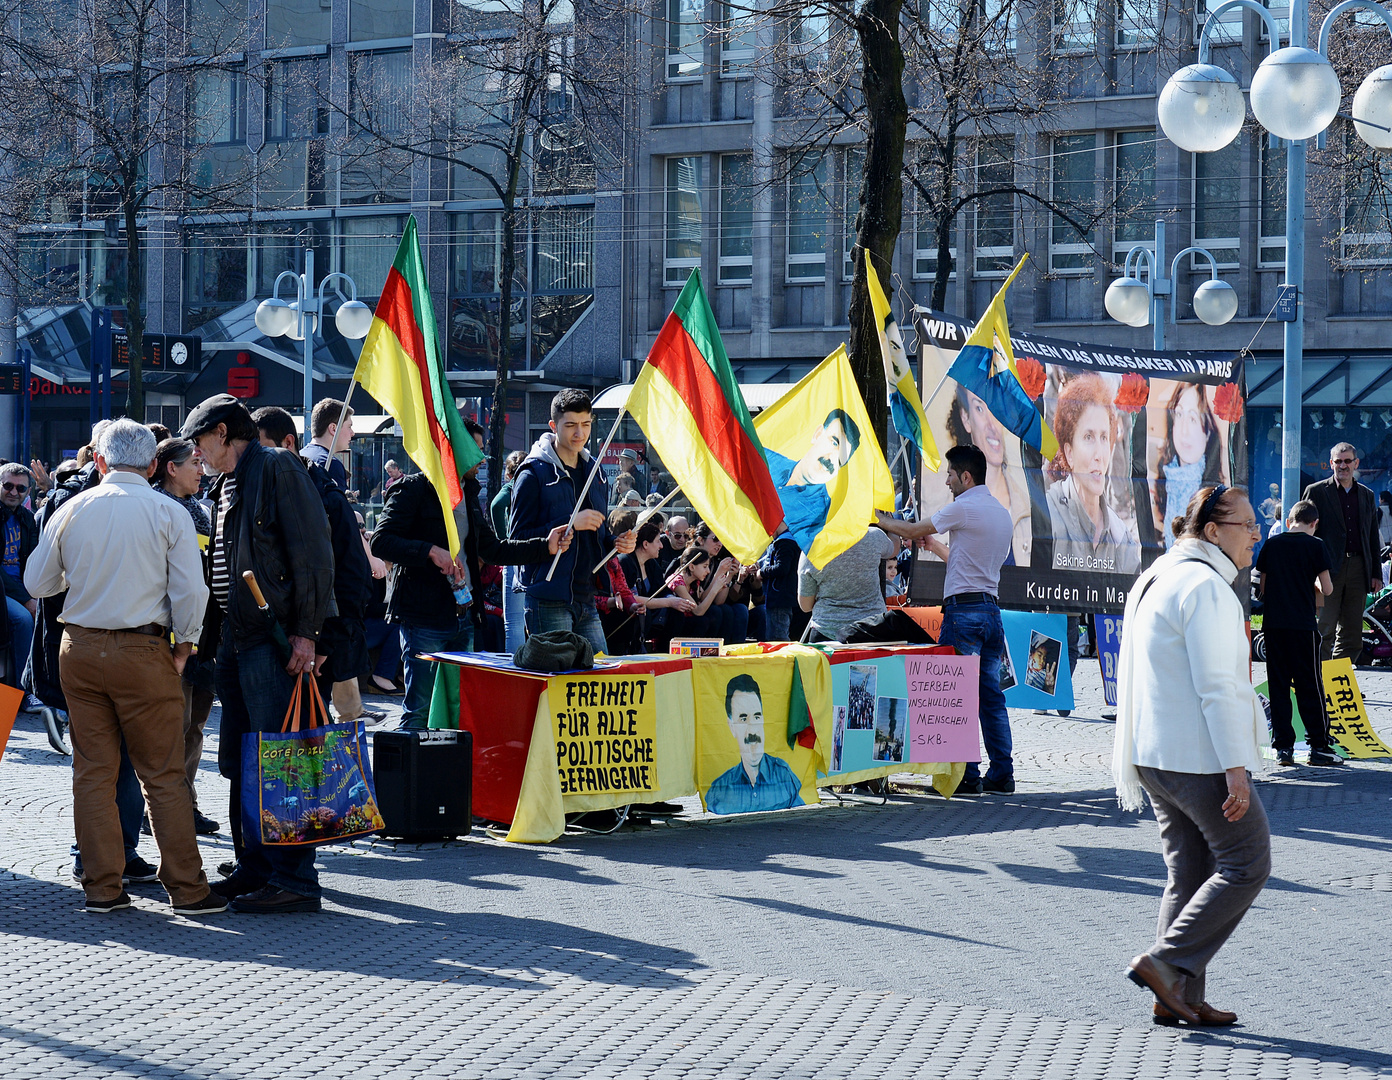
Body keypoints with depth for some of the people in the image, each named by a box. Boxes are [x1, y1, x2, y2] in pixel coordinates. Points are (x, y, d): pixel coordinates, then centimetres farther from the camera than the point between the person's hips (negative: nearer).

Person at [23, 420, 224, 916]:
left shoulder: (71, 511, 3)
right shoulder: (169, 513, -5)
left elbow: (37, 583, 11)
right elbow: (191, 591, -9)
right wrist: (183, 646, 5)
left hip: (79, 648, 3)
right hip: (143, 652, -3)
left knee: (93, 772, 9)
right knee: (163, 774, 2)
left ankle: (102, 886, 11)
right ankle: (187, 888, 3)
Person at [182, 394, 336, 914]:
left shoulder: (276, 467, -8)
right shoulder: (223, 485, 20)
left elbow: (312, 552, -14)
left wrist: (306, 632, -19)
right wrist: (217, 630, 18)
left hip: (274, 638, -10)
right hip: (235, 638, 10)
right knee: (239, 763, 12)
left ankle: (294, 879, -8)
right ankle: (254, 868, 20)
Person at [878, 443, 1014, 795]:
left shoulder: (964, 508, -9)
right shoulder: (1003, 514, 16)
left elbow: (914, 531, 1)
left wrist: (884, 522, 19)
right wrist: (936, 546, 30)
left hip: (963, 608, -8)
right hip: (991, 608, 8)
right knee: (990, 696, 9)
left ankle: (967, 776, -6)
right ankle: (1002, 773, 8)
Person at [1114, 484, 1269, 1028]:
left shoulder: (1155, 579, 17)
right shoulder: (1206, 586, -15)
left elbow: (1133, 676, 22)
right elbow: (1216, 686, -21)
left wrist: (1133, 764, 26)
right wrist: (1236, 768, -22)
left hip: (1154, 753, 10)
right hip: (1198, 754, -10)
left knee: (1190, 874, 12)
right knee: (1246, 863, -2)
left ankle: (1181, 997, 11)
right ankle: (1168, 961, -7)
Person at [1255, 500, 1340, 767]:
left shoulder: (1271, 544, 7)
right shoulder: (1315, 545, -3)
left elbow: (1263, 587, 10)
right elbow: (1327, 589, -4)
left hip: (1273, 624, 3)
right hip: (1303, 625, -3)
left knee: (1278, 685, 7)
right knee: (1310, 687, 2)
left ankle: (1283, 747, 6)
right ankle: (1318, 747, 3)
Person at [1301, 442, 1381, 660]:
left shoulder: (1367, 495, 16)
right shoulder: (1316, 492, 3)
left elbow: (1373, 538, 19)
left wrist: (1376, 574, 12)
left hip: (1358, 569, 5)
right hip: (1329, 569, -5)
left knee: (1352, 635, 5)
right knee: (1325, 631, -8)